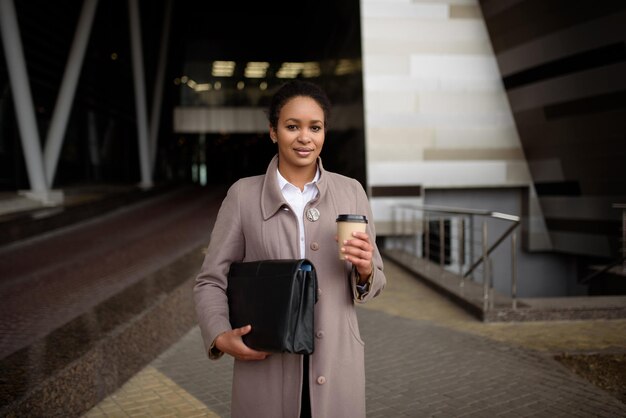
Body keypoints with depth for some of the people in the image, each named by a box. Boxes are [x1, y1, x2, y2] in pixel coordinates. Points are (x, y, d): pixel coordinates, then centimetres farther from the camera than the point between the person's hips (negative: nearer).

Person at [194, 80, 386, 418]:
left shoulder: (351, 191, 3)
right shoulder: (243, 194, -1)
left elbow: (374, 283, 8)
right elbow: (211, 280, 2)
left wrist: (365, 271, -14)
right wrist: (221, 336, -15)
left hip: (336, 363, 2)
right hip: (264, 364, -1)